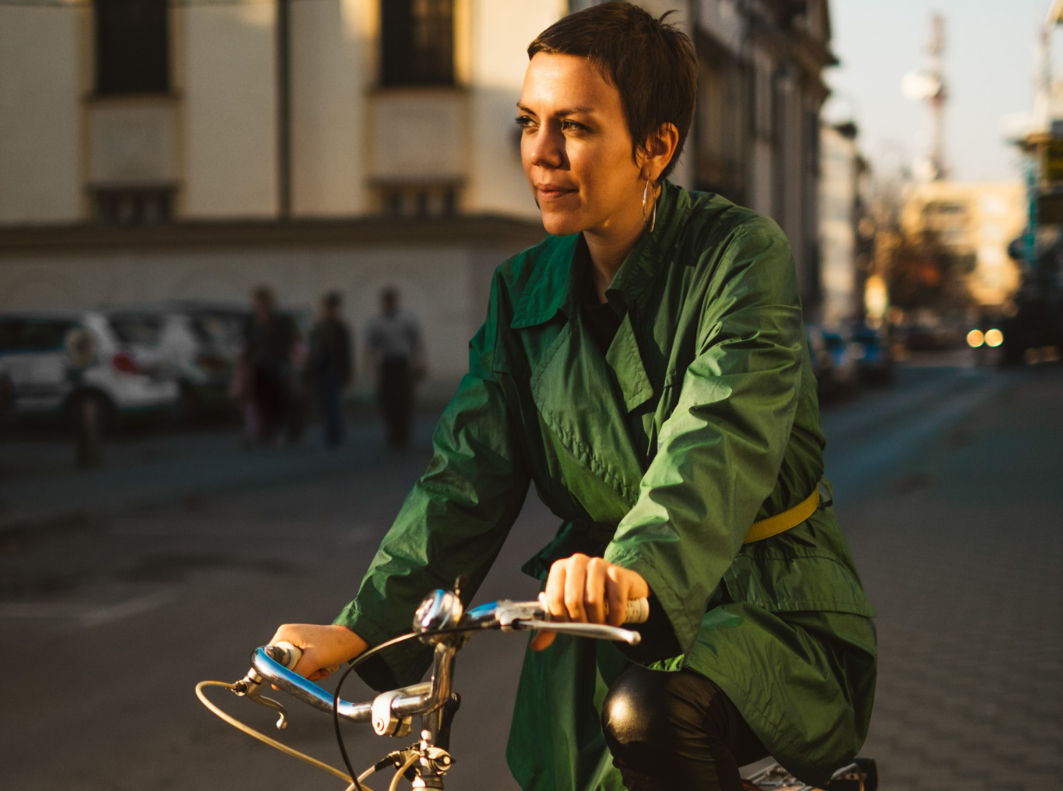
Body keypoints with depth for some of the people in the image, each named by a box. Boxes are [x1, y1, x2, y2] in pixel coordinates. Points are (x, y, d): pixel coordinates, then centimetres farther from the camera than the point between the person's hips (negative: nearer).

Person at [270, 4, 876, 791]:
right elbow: (469, 474, -4)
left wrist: (638, 569, -51)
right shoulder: (525, 290, 4)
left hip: (770, 606, -5)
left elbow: (718, 440, -31)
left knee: (652, 711, -33)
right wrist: (359, 628, -18)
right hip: (606, 631, 5)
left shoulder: (743, 255, -13)